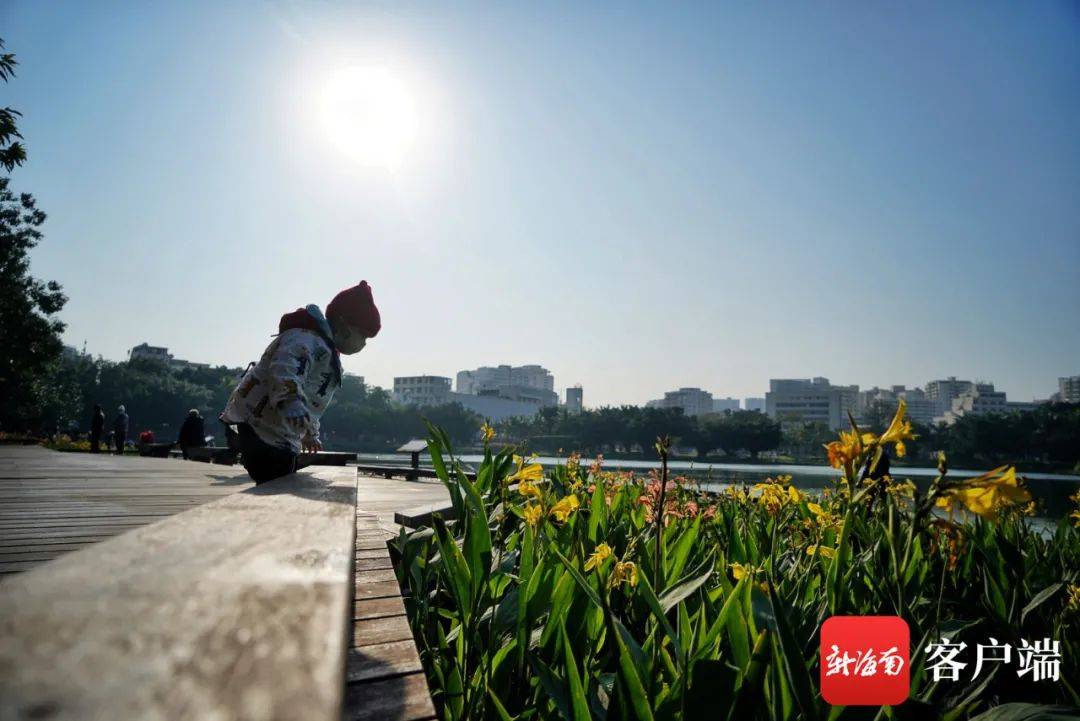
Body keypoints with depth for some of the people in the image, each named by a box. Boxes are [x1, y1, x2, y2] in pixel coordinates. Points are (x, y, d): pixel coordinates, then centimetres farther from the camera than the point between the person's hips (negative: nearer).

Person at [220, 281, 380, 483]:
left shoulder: (324, 347, 21)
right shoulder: (305, 340, -15)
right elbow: (285, 372, -37)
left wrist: (310, 434, 44)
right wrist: (292, 405, -55)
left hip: (278, 440, 11)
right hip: (263, 436, -11)